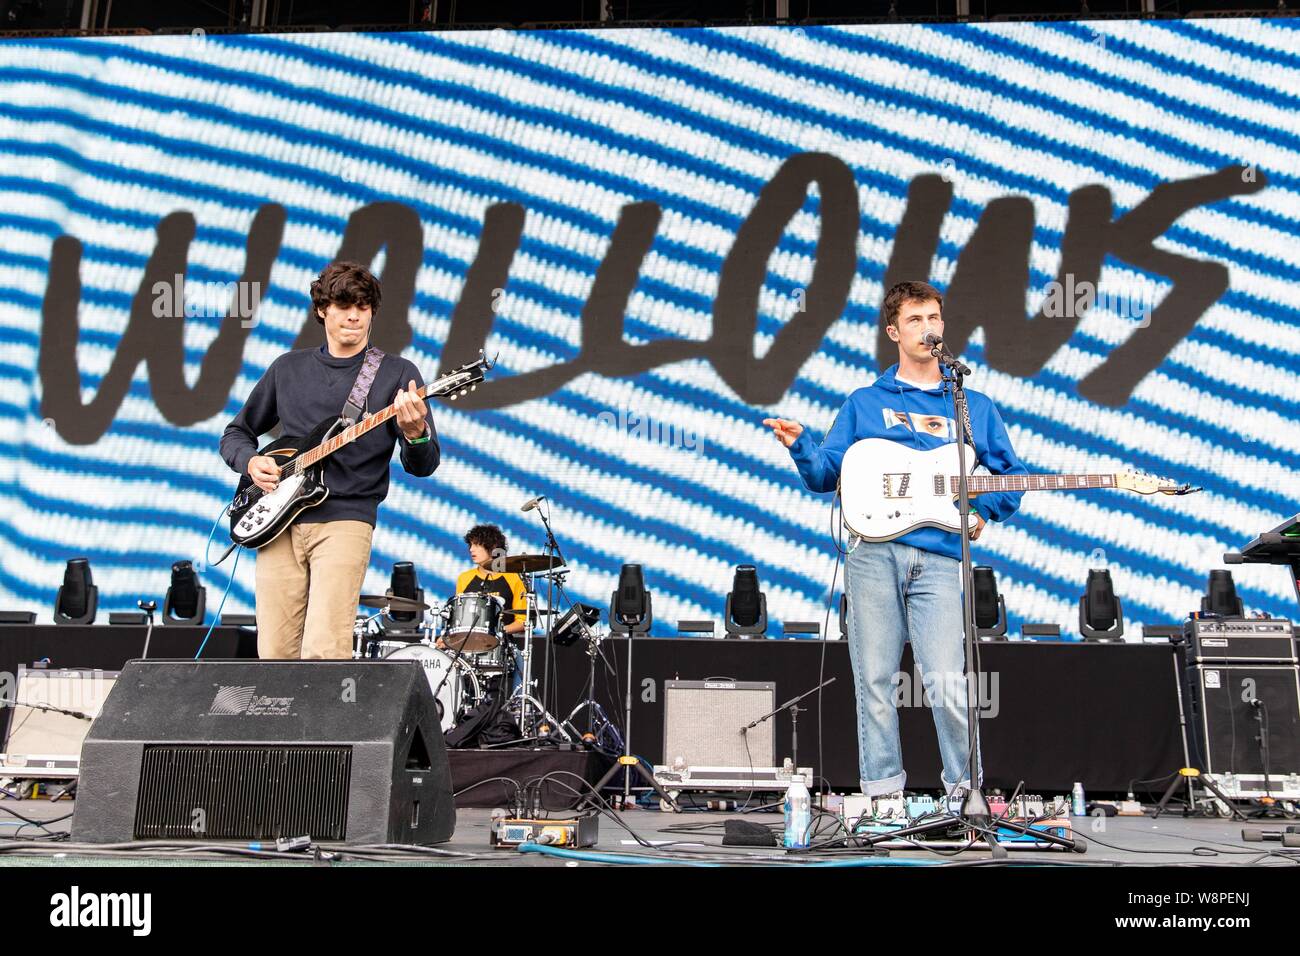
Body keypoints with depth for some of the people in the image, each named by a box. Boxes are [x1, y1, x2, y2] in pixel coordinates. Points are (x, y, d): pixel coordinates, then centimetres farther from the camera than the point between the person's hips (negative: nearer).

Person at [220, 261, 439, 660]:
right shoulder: (288, 368, 15)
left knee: (324, 652, -18)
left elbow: (423, 466, -2)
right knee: (275, 654, 1)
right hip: (279, 521, 4)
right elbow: (235, 433, 23)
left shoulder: (396, 374, 4)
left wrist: (414, 433, -25)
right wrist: (251, 461, 1)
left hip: (344, 521, -3)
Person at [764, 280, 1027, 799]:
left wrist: (982, 511, 3)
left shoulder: (974, 407, 18)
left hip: (938, 558, 0)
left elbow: (1012, 476, 21)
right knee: (875, 682, 1)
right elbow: (826, 475, 12)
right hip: (873, 551, 0)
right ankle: (882, 793, 11)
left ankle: (968, 789, 8)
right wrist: (800, 446, -8)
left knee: (946, 686, -9)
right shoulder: (864, 402, 16)